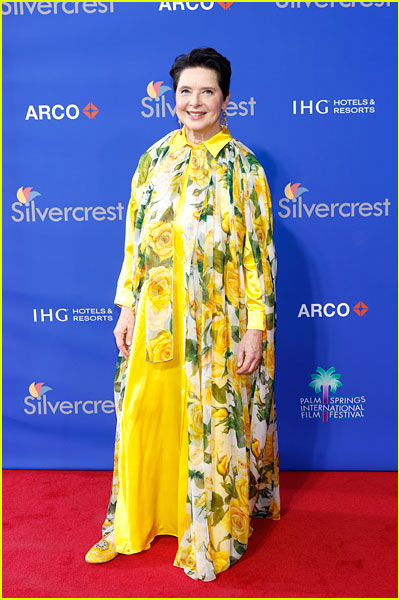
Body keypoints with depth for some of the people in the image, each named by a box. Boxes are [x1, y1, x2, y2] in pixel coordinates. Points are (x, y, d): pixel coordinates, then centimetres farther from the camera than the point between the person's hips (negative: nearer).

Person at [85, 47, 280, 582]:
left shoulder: (243, 167, -4)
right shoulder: (155, 158, 7)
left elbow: (259, 252, -6)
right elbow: (135, 238, 9)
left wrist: (256, 327, -10)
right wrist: (127, 307, 5)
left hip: (219, 322, -3)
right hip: (156, 317, 4)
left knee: (216, 425, 7)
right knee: (143, 417, 10)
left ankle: (214, 535, 29)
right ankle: (136, 522, 32)